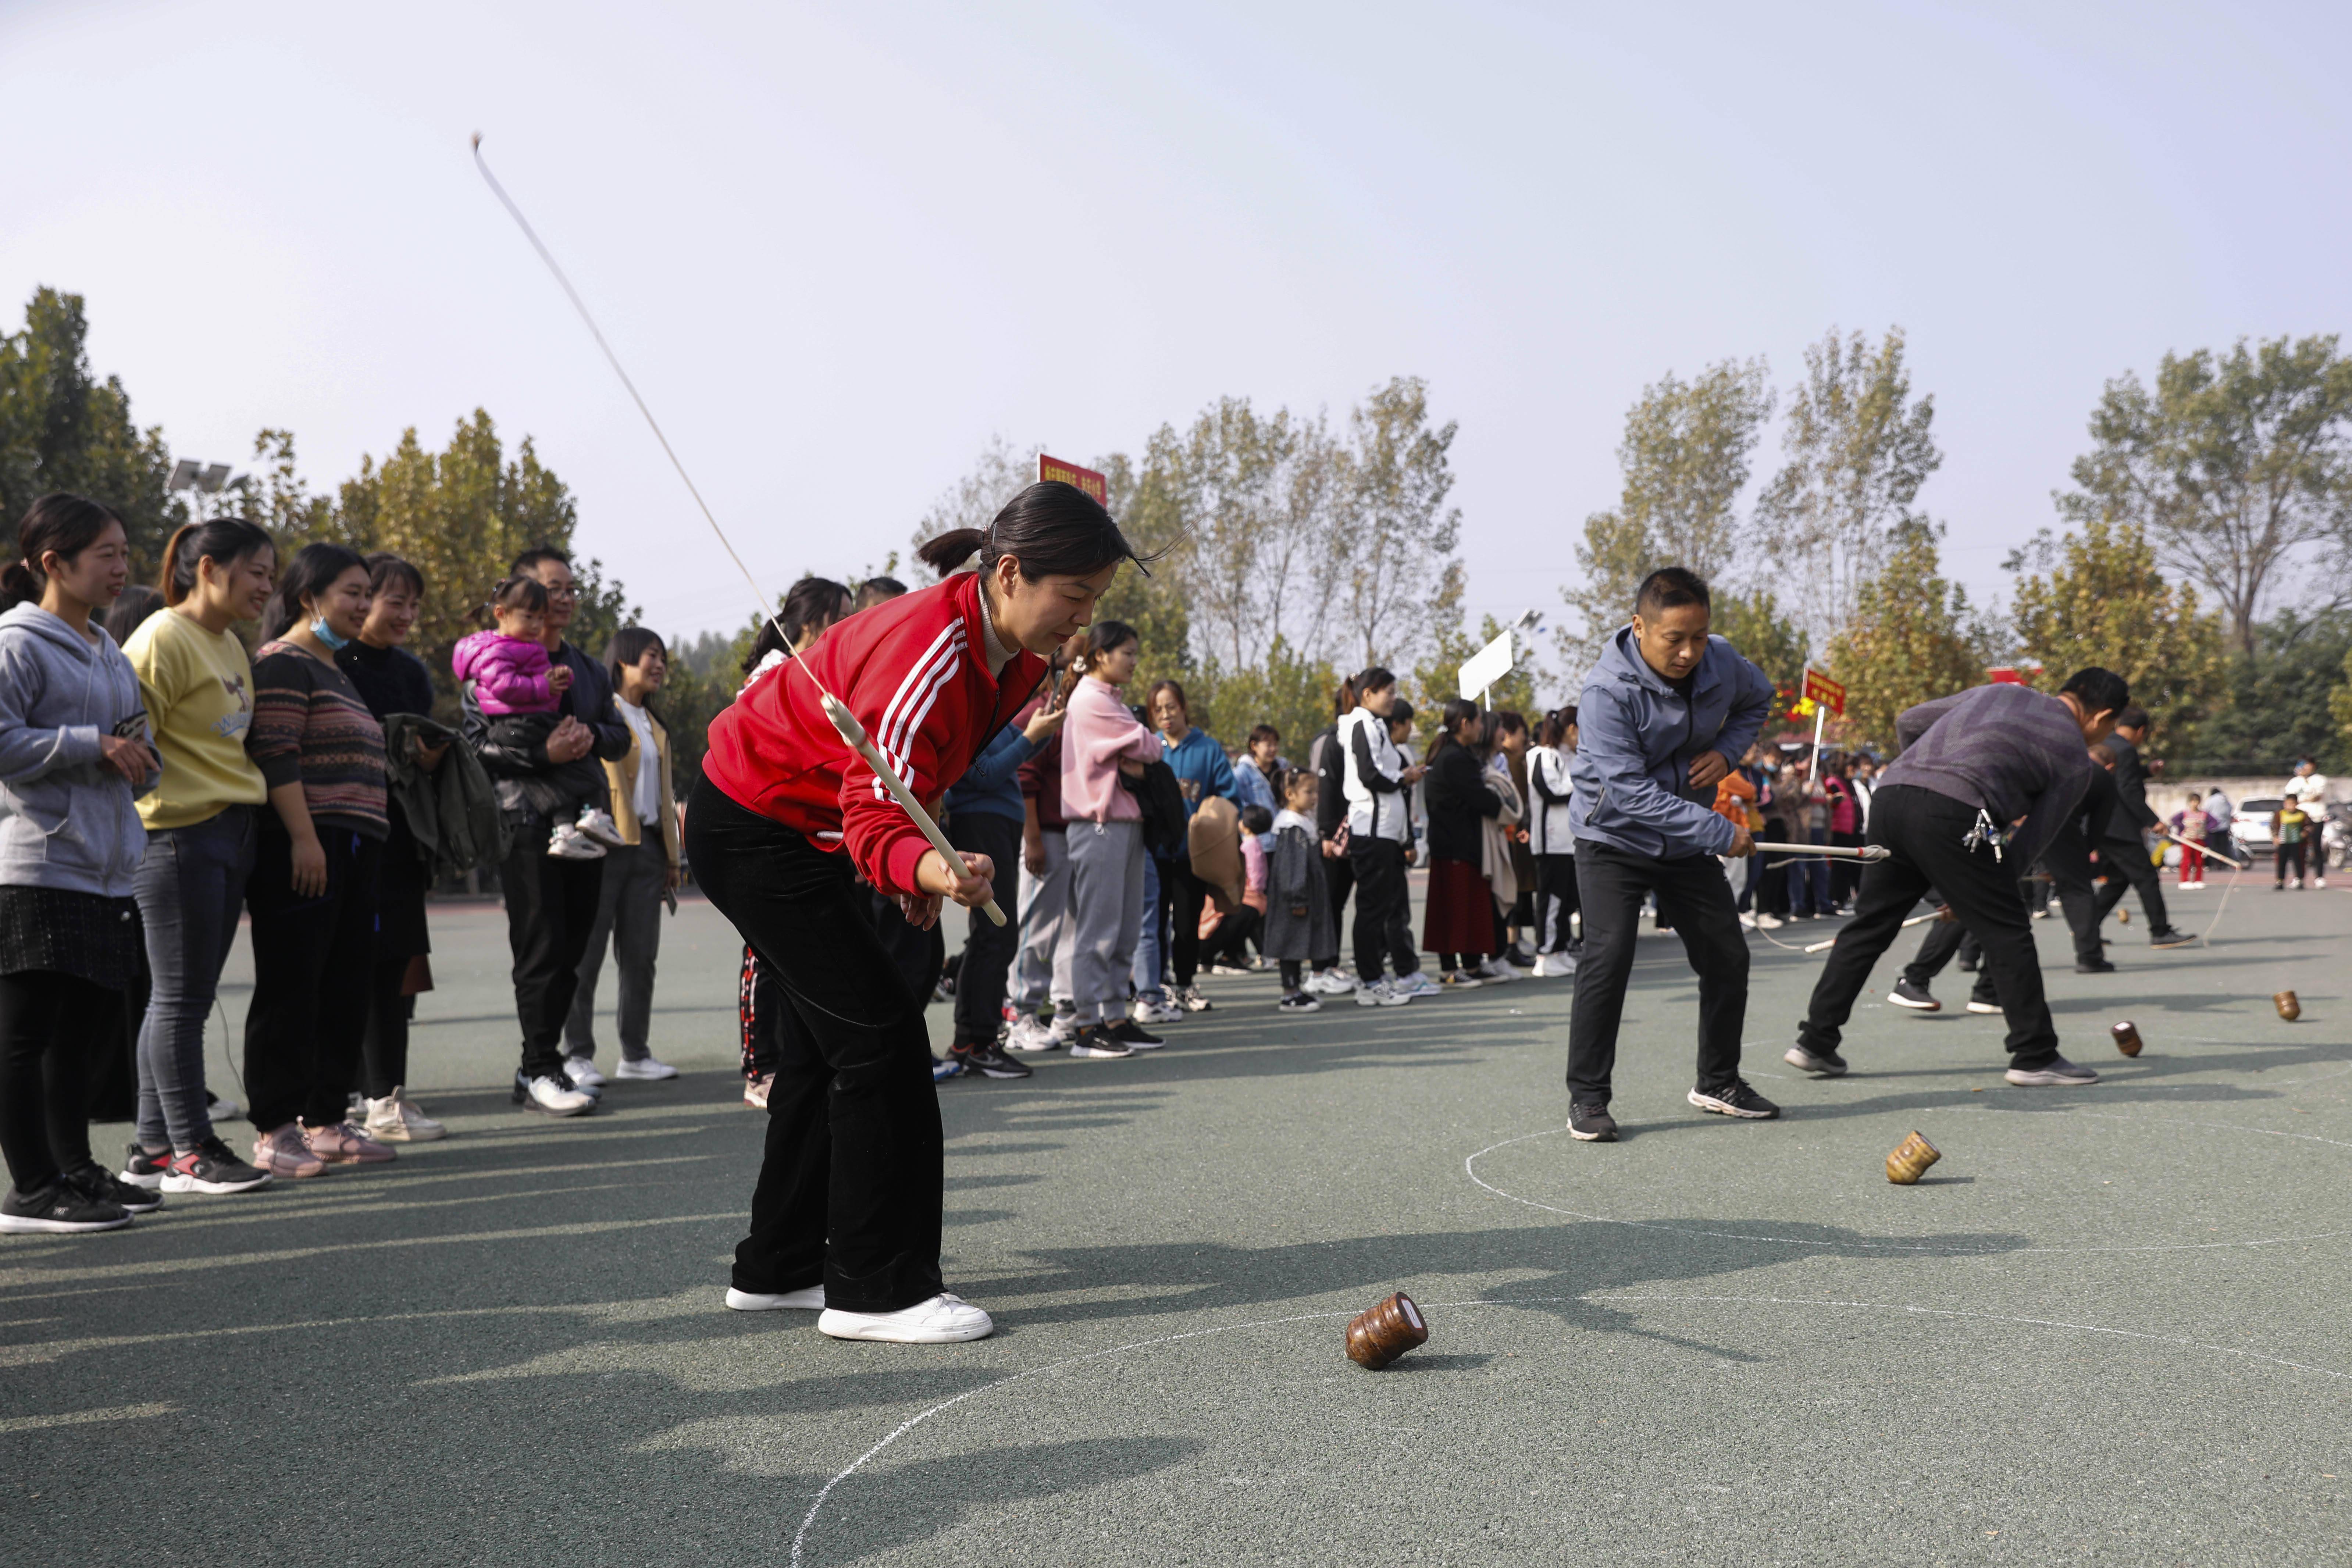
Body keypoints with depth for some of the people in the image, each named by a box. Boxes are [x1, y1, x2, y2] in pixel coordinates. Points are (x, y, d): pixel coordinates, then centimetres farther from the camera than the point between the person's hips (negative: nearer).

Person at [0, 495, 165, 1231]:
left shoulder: (110, 654, 19)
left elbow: (135, 748, 28)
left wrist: (137, 757, 7)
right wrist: (92, 745, -17)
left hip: (108, 871, 9)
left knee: (84, 1029, 14)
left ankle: (76, 1171, 23)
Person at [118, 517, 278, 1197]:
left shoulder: (232, 646, 19)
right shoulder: (163, 640, -9)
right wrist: (140, 818, -15)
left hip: (232, 832, 9)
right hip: (180, 834, -9)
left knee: (186, 997, 10)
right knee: (179, 996, -3)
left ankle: (151, 1149, 17)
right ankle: (190, 1151, 2)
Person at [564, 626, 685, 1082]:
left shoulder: (655, 726, 22)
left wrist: (671, 857, 18)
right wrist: (585, 829, -19)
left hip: (646, 845, 7)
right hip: (606, 844, -7)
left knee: (640, 956, 7)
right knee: (587, 954, -4)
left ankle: (635, 1054, 12)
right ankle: (577, 1054, 1)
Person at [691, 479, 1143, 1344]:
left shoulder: (1014, 655, -4)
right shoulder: (924, 654, -32)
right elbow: (875, 820, -37)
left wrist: (927, 867, 6)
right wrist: (932, 868, -57)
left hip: (804, 827, 10)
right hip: (751, 826, -10)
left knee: (833, 1038, 13)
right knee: (880, 1035, -13)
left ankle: (777, 1269, 23)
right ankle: (877, 1290, -7)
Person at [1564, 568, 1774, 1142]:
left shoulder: (1722, 664, -9)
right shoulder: (1606, 692, -27)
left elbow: (1757, 699, 16)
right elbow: (1629, 792, -30)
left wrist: (1726, 749, -5)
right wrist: (1721, 833, -31)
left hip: (1687, 842, 6)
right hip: (1613, 837, -5)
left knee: (1727, 955, 6)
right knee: (1607, 956, -18)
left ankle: (1718, 1082, 25)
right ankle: (1587, 1098, -7)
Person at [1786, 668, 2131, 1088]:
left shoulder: (1998, 692, 29)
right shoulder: (2076, 759, 14)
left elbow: (1909, 722, 28)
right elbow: (2031, 840, 11)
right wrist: (1983, 888, 19)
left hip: (1892, 791, 6)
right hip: (1952, 815, -6)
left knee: (1870, 924, 15)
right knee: (2007, 934, 6)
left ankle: (1815, 1041, 17)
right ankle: (2035, 1057, 12)